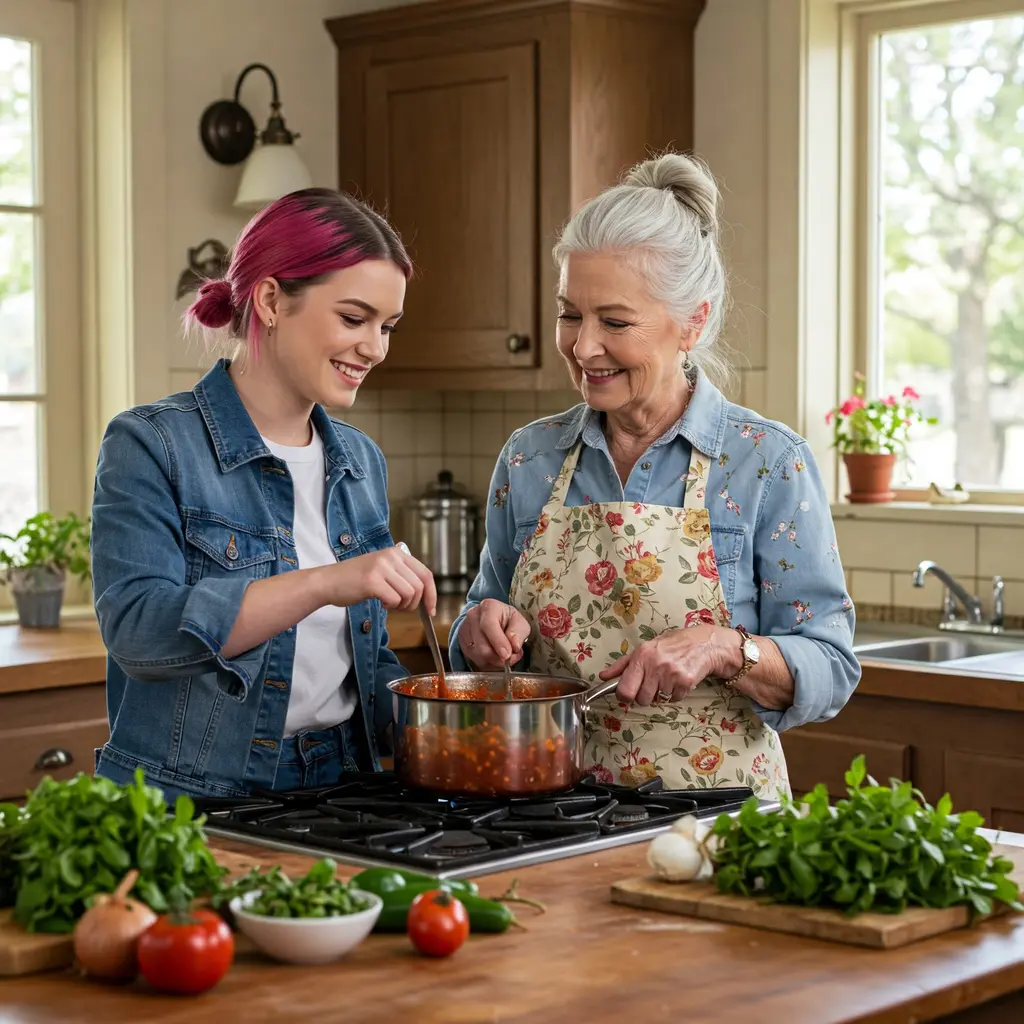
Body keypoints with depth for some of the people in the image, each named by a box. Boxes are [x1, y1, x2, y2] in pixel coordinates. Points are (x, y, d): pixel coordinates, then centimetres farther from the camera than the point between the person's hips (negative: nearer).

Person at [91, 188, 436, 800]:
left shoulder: (360, 461, 14)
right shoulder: (151, 445, -5)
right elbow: (136, 628, -20)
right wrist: (323, 583, -25)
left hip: (335, 797, 5)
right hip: (189, 809, -5)